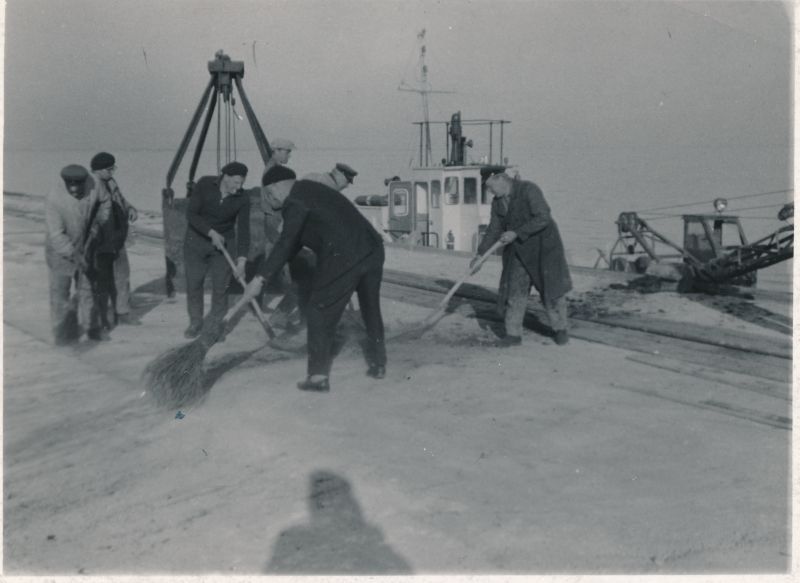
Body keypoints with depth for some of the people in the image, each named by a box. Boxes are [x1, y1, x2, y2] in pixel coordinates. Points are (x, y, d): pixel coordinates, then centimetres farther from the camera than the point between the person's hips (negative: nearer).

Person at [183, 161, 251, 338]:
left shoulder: (243, 199, -15)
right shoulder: (204, 184, -17)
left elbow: (243, 230, -16)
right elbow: (191, 214, -17)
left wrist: (242, 260, -25)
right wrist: (211, 233, -27)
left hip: (224, 243, 0)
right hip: (197, 239, 0)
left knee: (220, 287, 0)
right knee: (194, 284, 4)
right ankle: (195, 322, 20)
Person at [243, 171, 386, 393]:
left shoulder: (295, 201, -4)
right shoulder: (312, 189, 24)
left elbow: (286, 243, -14)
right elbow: (295, 240, 28)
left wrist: (261, 278, -14)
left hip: (343, 258, -9)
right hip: (372, 248, 9)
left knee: (319, 313, 4)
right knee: (371, 310, 22)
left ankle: (318, 376, 6)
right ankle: (378, 365, 35)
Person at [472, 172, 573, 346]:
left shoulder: (529, 189, -21)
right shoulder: (497, 202, 0)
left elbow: (543, 218, -29)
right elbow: (494, 230, 7)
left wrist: (516, 233, -32)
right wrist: (480, 254, -2)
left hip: (543, 245, -5)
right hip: (519, 249, 6)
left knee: (552, 287, -1)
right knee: (515, 289, -1)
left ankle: (560, 328, 18)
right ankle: (513, 333, 6)